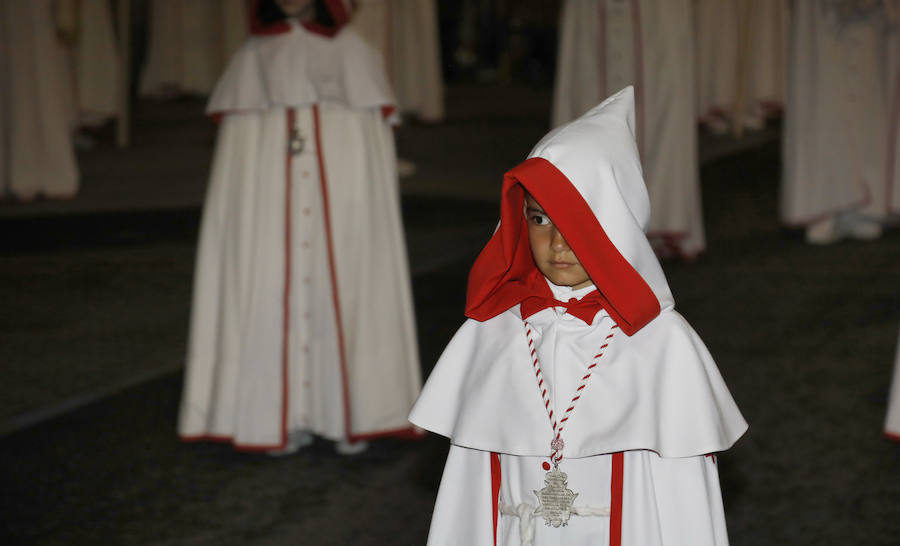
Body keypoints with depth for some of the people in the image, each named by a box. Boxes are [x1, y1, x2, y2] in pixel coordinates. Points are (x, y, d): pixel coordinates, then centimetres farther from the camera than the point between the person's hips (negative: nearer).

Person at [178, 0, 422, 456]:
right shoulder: (253, 58, 10)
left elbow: (377, 131, 4)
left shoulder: (352, 53, 6)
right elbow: (236, 136, 9)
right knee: (276, 294, -2)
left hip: (342, 193, -1)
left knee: (343, 292, -2)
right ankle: (286, 416, 5)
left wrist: (372, 208, -3)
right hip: (271, 192, 1)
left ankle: (350, 414, 8)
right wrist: (244, 208, 1)